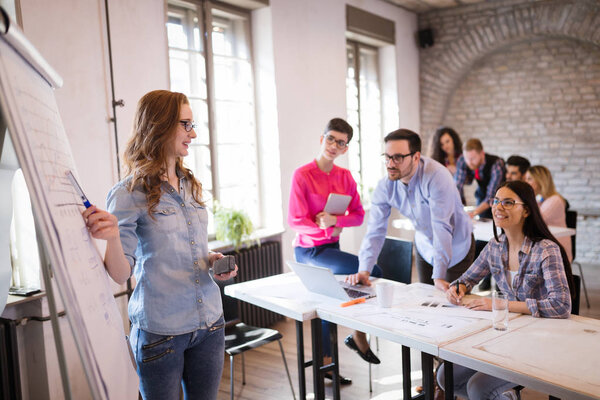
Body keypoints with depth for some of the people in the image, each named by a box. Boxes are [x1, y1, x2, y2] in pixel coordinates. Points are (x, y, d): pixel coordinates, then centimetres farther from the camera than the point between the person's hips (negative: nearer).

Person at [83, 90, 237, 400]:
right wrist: (112, 237, -30)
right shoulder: (129, 193, -10)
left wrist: (212, 260, 0)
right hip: (160, 330, -5)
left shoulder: (190, 186, 9)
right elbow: (120, 275, -12)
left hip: (209, 322, 6)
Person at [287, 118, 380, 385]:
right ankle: (359, 336, 3)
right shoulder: (303, 175, -14)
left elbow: (358, 215, 1)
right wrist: (330, 229, -17)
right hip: (310, 250, -7)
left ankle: (326, 363, 28)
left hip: (331, 247, 7)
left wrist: (335, 220, -17)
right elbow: (295, 221, -17)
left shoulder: (345, 176, 4)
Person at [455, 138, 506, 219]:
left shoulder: (496, 164, -34)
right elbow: (457, 186, -25)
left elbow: (491, 196, -38)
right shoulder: (462, 161, -23)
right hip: (482, 195, 3)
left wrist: (474, 212, -52)